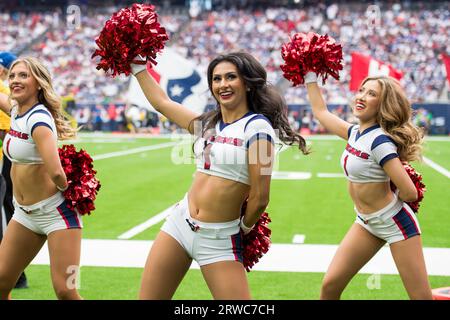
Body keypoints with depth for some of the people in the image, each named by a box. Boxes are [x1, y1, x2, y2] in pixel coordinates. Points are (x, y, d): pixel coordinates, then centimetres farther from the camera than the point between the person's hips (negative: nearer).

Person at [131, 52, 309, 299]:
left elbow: (259, 198, -13)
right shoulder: (207, 124, 9)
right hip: (179, 223, 7)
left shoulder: (256, 126, -12)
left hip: (219, 239, -6)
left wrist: (245, 227, 3)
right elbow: (161, 102, 22)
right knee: (148, 297, 9)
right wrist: (137, 66, 26)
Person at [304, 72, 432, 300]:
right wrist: (310, 76, 19)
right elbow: (321, 112, 19)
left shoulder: (380, 141, -21)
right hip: (365, 223, 8)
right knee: (330, 285, 1)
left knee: (421, 296, -3)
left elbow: (409, 193, -24)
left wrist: (388, 199, -3)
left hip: (396, 224, -8)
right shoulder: (355, 133, 2)